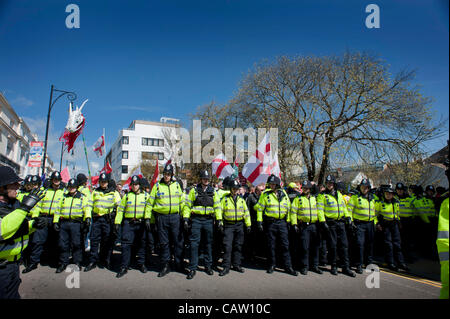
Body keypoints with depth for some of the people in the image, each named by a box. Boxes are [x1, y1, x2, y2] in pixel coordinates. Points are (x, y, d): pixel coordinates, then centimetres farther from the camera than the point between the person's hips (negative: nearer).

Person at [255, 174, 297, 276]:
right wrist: (259, 222, -7)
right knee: (271, 245, 6)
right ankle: (272, 265, 22)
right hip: (270, 223, -2)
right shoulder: (265, 194, -2)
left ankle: (288, 266, 10)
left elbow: (288, 208, 15)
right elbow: (260, 208, -1)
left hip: (282, 222, 2)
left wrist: (288, 221, 12)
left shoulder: (283, 194, 8)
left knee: (285, 244, 2)